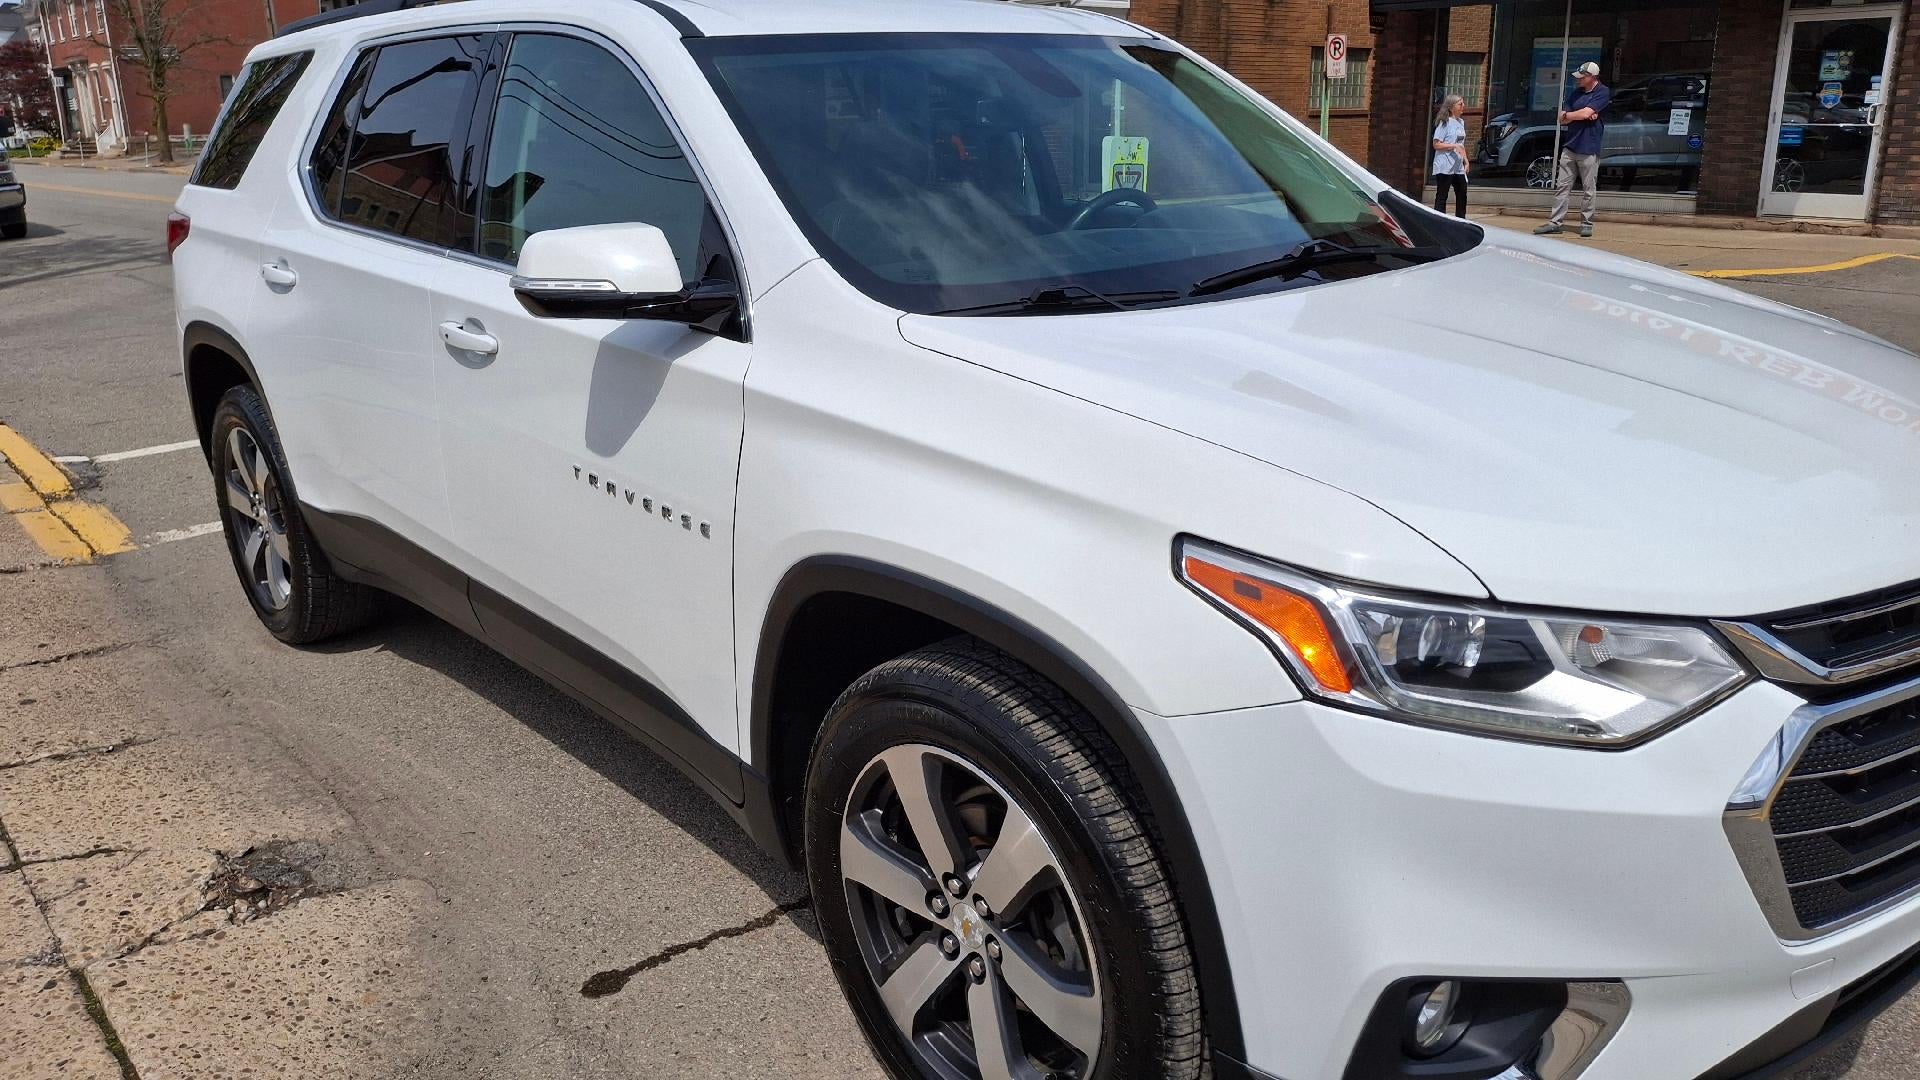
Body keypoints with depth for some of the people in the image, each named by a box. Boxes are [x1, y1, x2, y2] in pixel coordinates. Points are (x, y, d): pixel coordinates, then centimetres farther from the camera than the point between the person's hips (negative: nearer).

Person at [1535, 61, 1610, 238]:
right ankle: (1555, 222, 5)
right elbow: (1562, 120, 8)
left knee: (1588, 190, 1)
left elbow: (1586, 113, -16)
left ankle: (1586, 223, 8)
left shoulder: (1603, 92, -5)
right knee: (1562, 186, 3)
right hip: (1570, 147, 6)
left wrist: (1568, 114, 1)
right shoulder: (1576, 93, 15)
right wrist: (1580, 115, -8)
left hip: (1588, 149, -6)